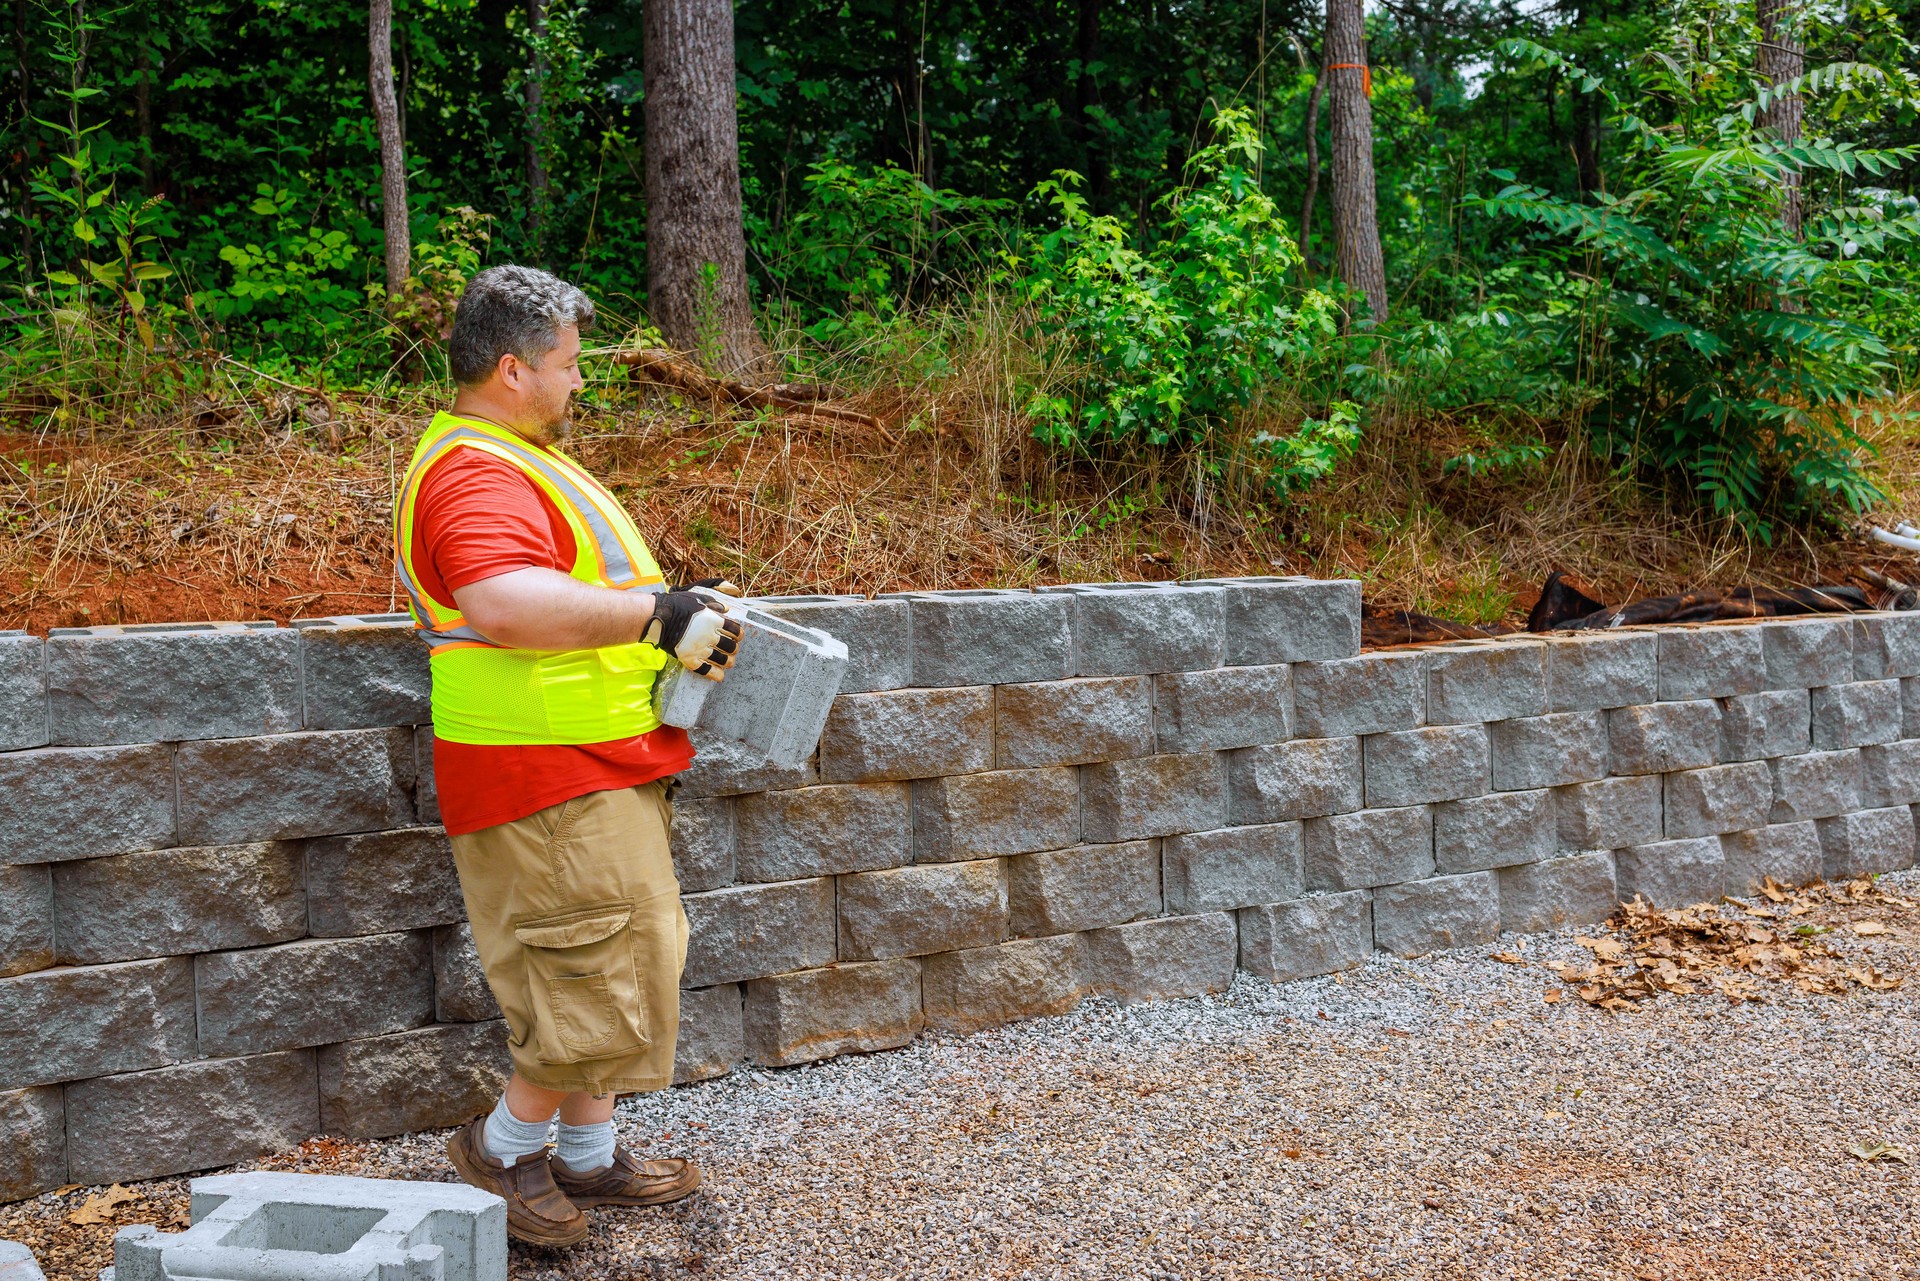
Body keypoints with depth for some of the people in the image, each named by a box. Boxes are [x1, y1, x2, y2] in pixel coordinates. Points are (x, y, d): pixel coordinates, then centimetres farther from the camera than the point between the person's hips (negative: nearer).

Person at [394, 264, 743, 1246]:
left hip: (596, 769, 11)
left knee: (603, 974, 18)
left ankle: (590, 1156, 30)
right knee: (609, 979, -4)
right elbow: (508, 605, -36)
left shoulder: (514, 458, 18)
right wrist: (656, 612, -30)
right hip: (552, 779, -11)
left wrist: (668, 616, 20)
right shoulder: (476, 474, -19)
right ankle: (503, 1146, 14)